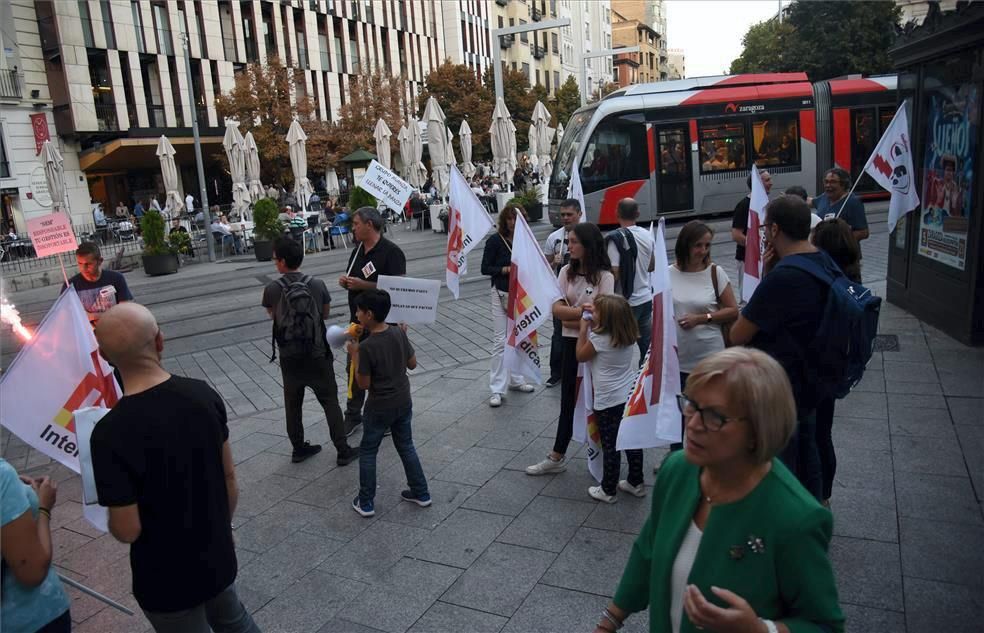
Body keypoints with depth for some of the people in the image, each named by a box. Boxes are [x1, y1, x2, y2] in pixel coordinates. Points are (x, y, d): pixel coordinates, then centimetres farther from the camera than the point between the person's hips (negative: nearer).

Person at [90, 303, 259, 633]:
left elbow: (127, 530, -21)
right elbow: (229, 477, -3)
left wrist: (112, 518, 2)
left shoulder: (111, 433, -28)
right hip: (218, 556, 4)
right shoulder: (203, 394, -15)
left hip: (166, 579, -3)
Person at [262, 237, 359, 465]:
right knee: (330, 402, 8)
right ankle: (343, 451, 10)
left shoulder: (271, 289, -10)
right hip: (317, 355, -1)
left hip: (289, 357, 1)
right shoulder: (317, 285, -10)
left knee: (293, 404, 17)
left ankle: (298, 448, 28)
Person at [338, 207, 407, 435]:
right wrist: (346, 282, -1)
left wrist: (363, 285, -24)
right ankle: (353, 415, 26)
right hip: (358, 321, 7)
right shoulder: (358, 250, 12)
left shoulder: (391, 252, -14)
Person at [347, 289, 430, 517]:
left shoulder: (367, 347, -24)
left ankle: (366, 502, 22)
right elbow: (412, 364, 3)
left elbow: (364, 384, -16)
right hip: (403, 402, 6)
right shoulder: (399, 333, -7)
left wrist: (355, 355, -9)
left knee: (367, 452, 13)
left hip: (379, 408, -5)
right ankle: (421, 493, 29)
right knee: (406, 447, 21)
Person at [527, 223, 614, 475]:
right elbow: (557, 309, -8)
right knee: (568, 400, 12)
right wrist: (585, 311, -20)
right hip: (571, 343, 5)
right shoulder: (567, 272, 1)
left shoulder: (604, 276, -12)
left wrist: (570, 318, -12)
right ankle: (557, 457, 22)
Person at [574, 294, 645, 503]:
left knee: (610, 446, 4)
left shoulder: (598, 339, -19)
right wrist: (594, 321, 14)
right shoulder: (627, 335, 1)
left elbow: (581, 356, -2)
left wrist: (583, 329, 2)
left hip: (608, 401, -7)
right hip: (631, 394, 7)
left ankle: (608, 490, 17)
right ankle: (635, 483, 29)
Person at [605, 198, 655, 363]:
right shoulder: (648, 235, 4)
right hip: (646, 298, 6)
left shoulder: (616, 238, -16)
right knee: (648, 346, 15)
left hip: (627, 302, -6)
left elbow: (614, 273, -20)